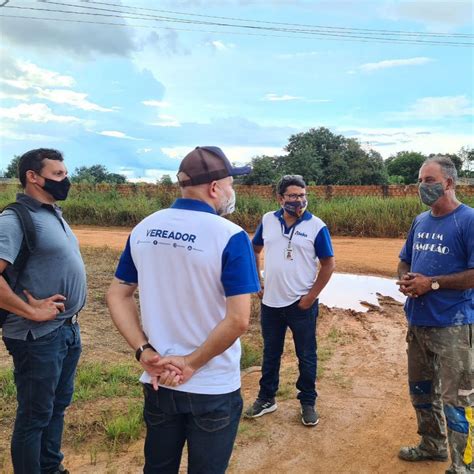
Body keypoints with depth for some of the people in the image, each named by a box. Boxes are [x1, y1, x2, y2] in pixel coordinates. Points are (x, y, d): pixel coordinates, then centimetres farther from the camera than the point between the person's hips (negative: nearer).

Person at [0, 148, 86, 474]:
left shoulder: (54, 214, 10)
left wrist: (71, 321, 11)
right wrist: (31, 311, -20)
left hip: (69, 329, 9)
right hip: (39, 337, -8)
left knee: (58, 406, 22)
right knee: (35, 415, 10)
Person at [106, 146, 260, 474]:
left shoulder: (144, 229, -1)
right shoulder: (229, 235, -17)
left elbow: (117, 295, 3)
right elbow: (238, 320, -23)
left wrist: (144, 351, -3)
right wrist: (190, 364, -13)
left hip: (158, 380, 5)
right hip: (213, 388, -4)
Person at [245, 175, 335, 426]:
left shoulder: (316, 226, -9)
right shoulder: (268, 220, 1)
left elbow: (328, 264, -7)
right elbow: (254, 249, 14)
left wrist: (312, 296, -10)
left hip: (301, 304, -3)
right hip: (270, 302, 3)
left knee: (306, 356, 11)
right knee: (270, 353, 17)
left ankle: (308, 402, 29)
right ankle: (266, 398, 34)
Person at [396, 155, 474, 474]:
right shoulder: (420, 221, 10)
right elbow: (405, 260, 19)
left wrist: (432, 283, -19)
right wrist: (405, 279, -3)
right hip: (417, 321, 8)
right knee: (421, 388, 21)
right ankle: (433, 445, 41)